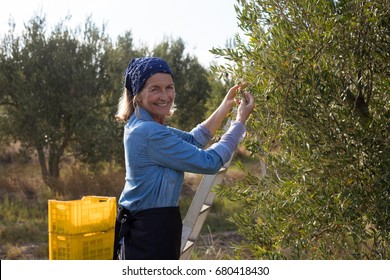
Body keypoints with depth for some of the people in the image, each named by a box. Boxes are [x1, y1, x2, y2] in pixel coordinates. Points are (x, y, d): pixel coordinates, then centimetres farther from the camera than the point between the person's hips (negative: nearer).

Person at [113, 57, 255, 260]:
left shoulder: (141, 126, 8)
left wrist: (226, 105, 12)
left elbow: (193, 140, 17)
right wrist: (240, 121, -9)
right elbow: (209, 162, -19)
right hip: (150, 233, -11)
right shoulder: (150, 134, -22)